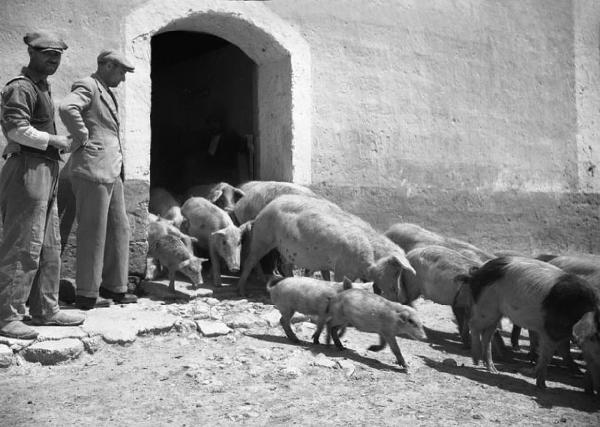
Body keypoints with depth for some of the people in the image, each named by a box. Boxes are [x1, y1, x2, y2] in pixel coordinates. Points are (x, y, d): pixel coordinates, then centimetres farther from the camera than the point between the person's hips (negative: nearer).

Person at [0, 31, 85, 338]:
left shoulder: (41, 86, 20)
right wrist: (55, 140, -12)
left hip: (45, 172, 10)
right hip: (27, 170, -10)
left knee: (49, 246, 13)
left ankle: (45, 310, 21)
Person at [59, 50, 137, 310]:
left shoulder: (106, 93, 22)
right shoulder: (87, 86, -6)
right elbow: (66, 108, -28)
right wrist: (82, 138, -18)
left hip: (112, 171, 10)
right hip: (93, 170, -10)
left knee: (119, 229, 11)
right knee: (93, 233, -5)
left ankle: (114, 288, 19)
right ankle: (87, 294, 3)